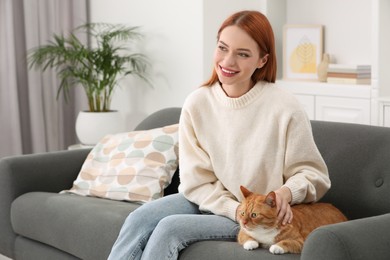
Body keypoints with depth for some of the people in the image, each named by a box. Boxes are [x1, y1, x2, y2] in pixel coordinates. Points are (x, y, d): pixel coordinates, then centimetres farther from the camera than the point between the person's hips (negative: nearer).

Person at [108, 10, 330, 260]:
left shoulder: (284, 108, -18)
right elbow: (196, 181, -6)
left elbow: (312, 173, -9)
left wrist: (287, 192, -31)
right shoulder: (197, 104, -8)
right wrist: (238, 209, -21)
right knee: (138, 221, -18)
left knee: (170, 228, -23)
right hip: (207, 202, 4)